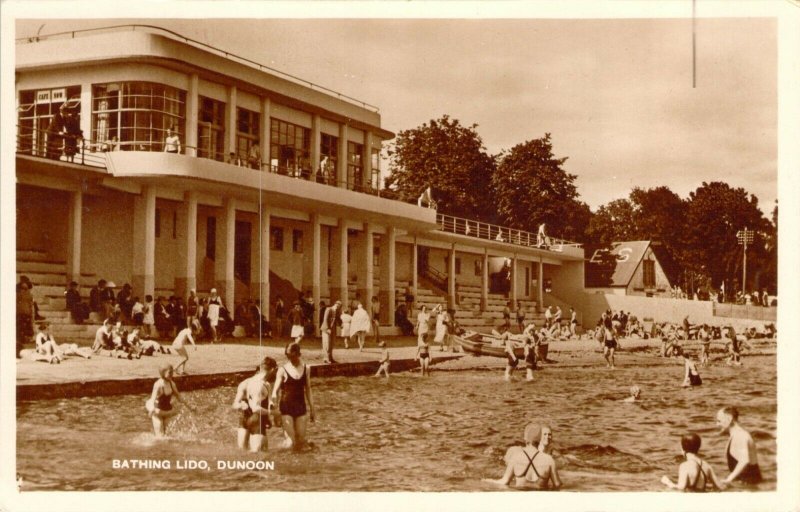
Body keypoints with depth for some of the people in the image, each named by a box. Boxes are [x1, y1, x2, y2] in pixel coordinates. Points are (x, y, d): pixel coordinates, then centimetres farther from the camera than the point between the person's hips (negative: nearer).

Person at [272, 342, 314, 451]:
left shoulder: (305, 369, 5)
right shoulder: (283, 370, -5)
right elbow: (276, 390, -10)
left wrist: (312, 409, 13)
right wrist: (273, 398, -32)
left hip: (301, 406, 3)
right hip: (286, 407, -3)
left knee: (301, 440, 4)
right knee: (291, 443, -9)